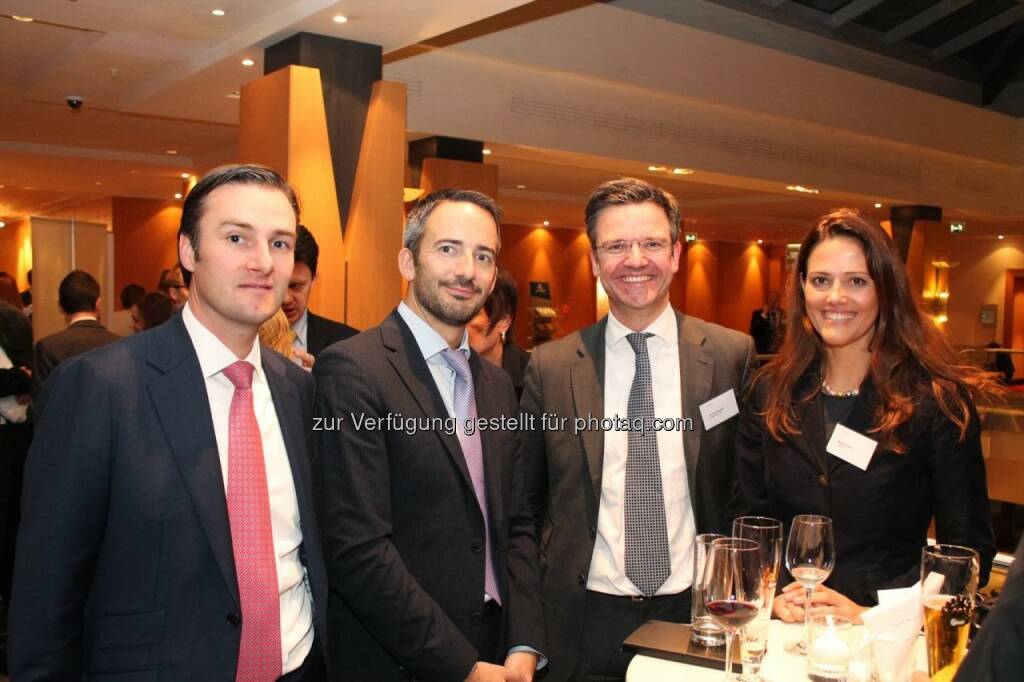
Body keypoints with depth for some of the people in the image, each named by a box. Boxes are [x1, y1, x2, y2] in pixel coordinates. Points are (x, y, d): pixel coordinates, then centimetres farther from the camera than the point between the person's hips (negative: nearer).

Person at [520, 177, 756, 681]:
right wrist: (551, 569, 1)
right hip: (586, 619, 0)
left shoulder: (732, 355, -4)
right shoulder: (550, 366, -3)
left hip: (696, 612, 0)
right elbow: (528, 497, 7)